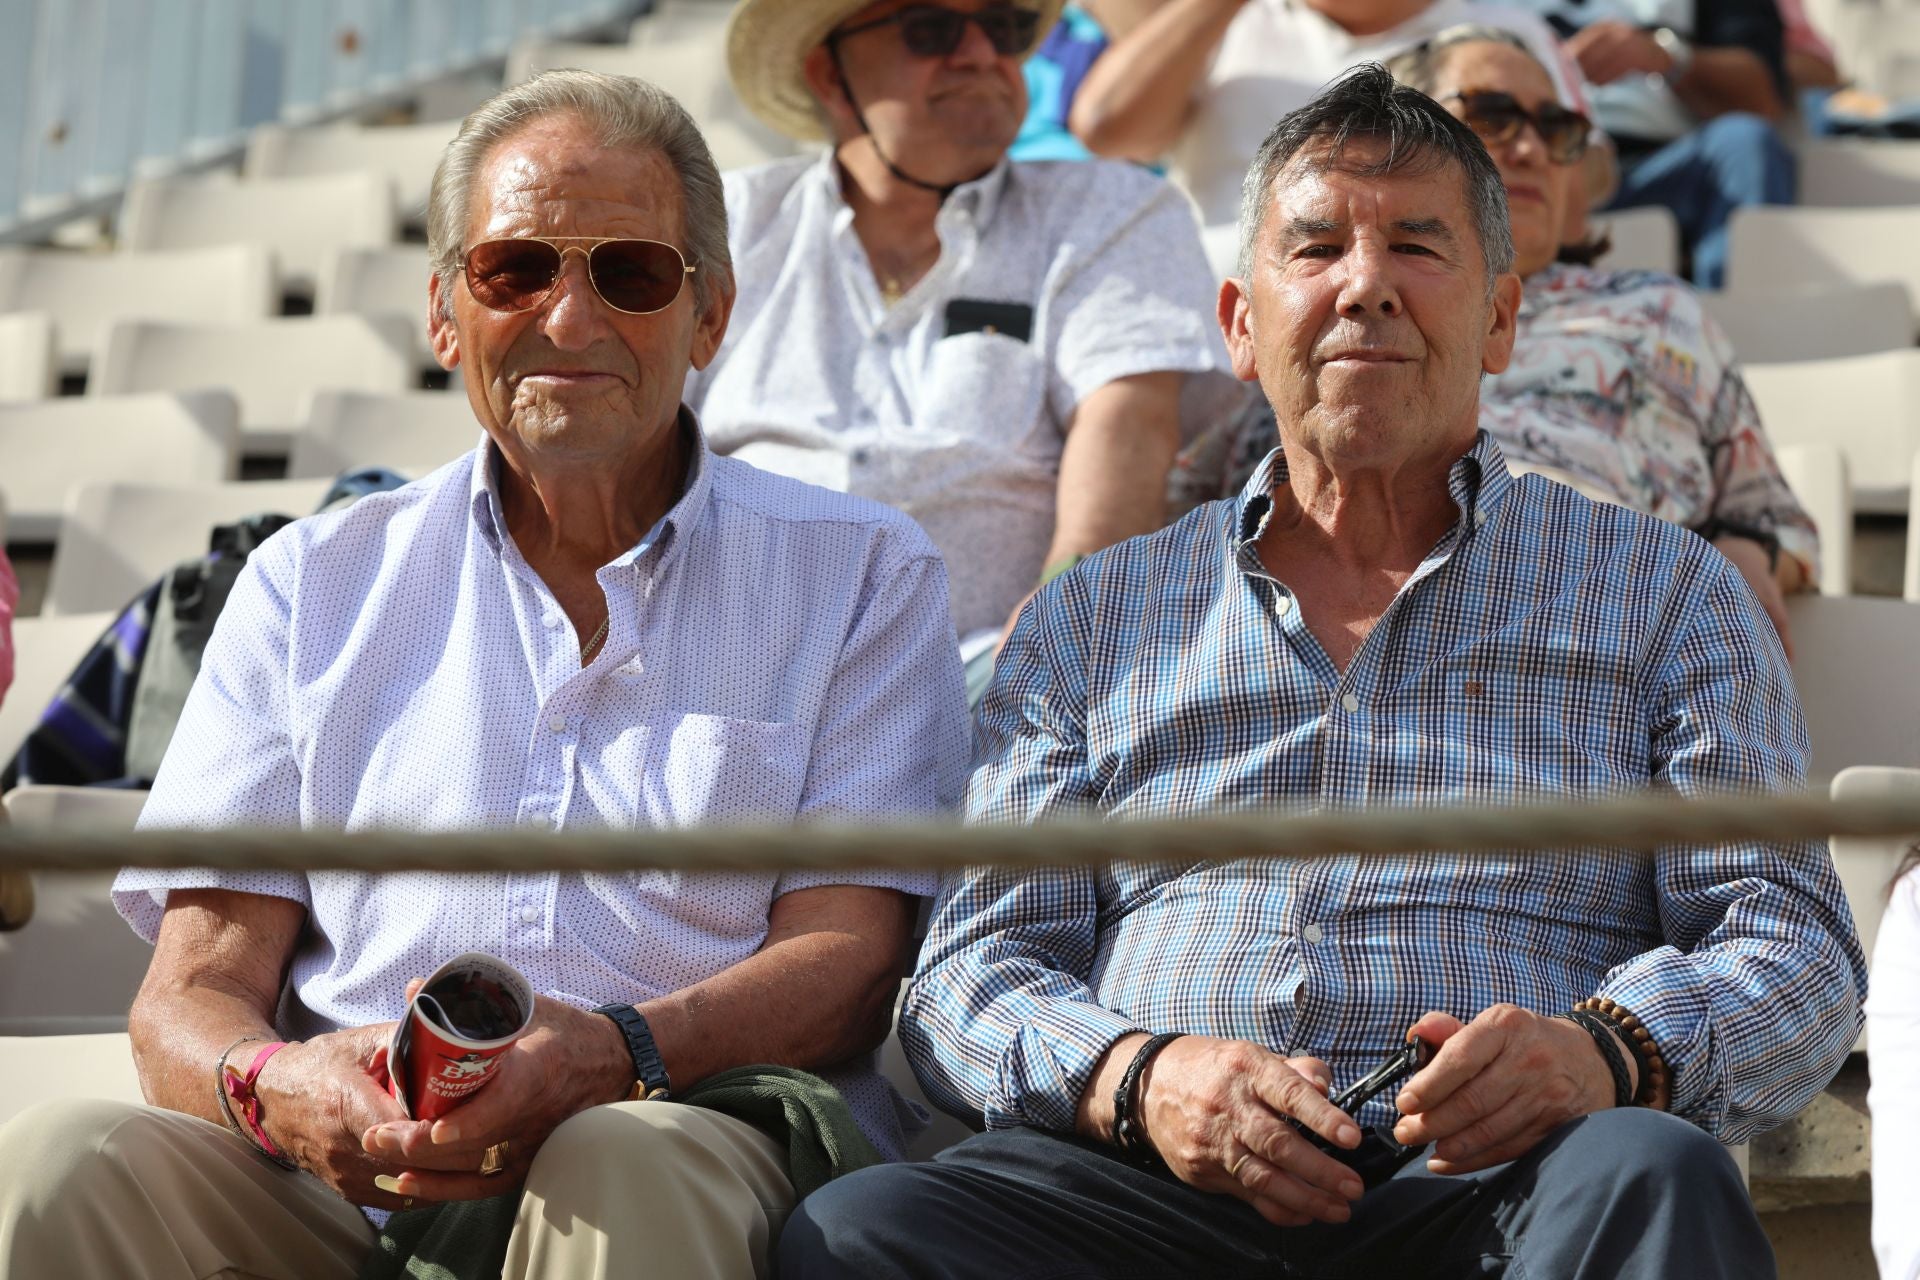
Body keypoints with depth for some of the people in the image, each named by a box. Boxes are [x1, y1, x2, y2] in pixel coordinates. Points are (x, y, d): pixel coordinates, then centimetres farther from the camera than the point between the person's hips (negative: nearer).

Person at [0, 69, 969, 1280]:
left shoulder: (858, 576, 14)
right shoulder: (311, 583, 19)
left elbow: (849, 956, 2)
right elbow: (195, 990, 11)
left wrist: (620, 1055, -20)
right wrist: (273, 1086, -16)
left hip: (698, 1150, -2)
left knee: (629, 1167, -38)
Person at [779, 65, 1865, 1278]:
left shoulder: (1665, 594, 17)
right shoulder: (1093, 617, 21)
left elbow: (1797, 950, 8)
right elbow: (975, 969, 14)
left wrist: (1610, 1050, -16)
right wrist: (1137, 1078, -11)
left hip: (1495, 1181, -2)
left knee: (1656, 1180, -38)